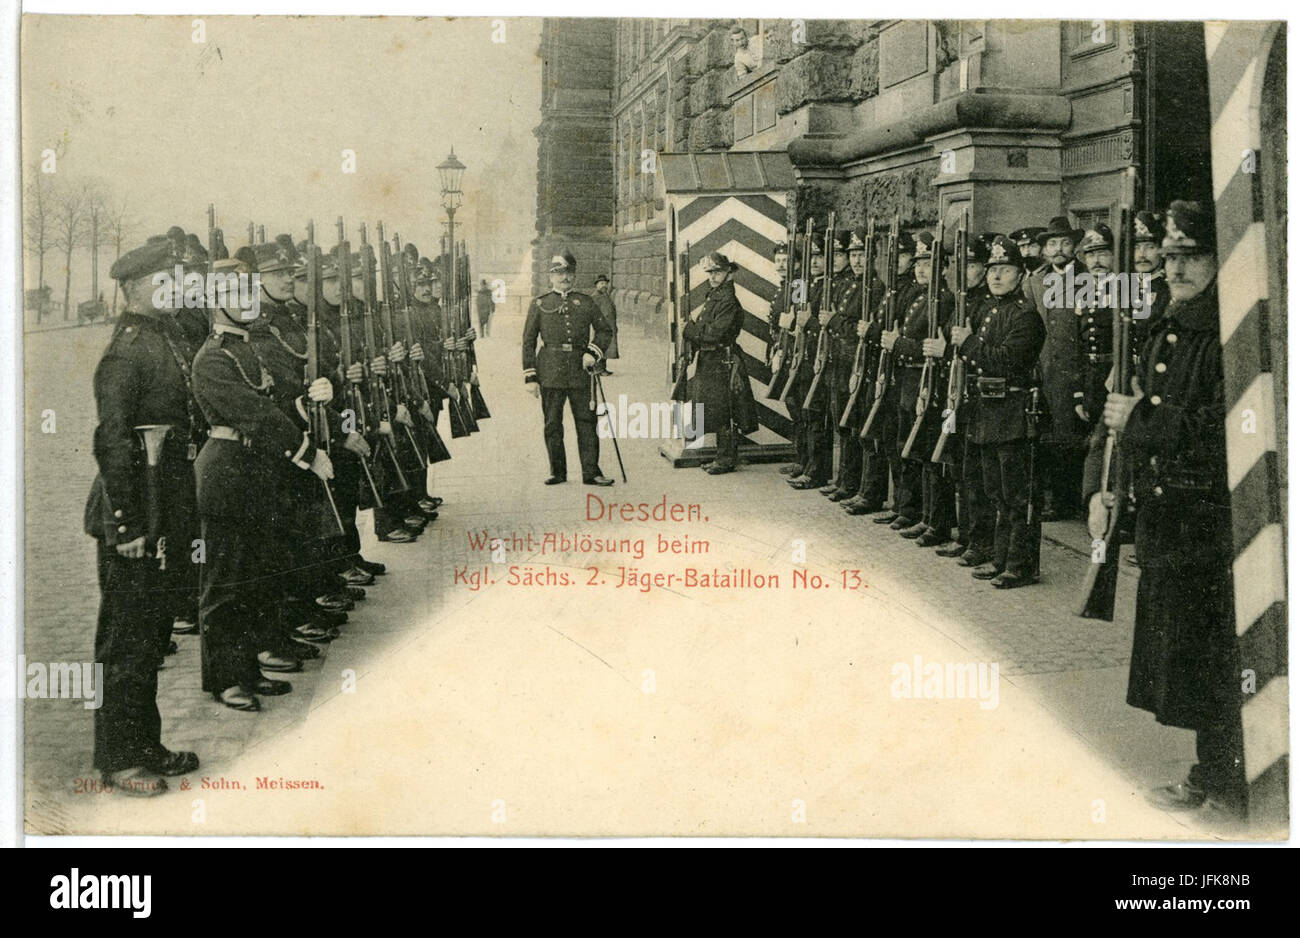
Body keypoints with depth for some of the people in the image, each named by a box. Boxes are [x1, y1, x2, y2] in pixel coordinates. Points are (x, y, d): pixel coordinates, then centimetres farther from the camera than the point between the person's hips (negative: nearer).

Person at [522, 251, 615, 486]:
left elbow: (605, 331, 15)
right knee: (552, 424, 4)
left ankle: (591, 472, 6)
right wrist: (530, 377, -2)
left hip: (580, 372, 1)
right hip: (550, 373, -1)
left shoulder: (586, 303, 10)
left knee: (587, 422, 0)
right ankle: (558, 472, 15)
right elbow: (529, 342, 5)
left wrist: (593, 353, -4)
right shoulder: (539, 304, 6)